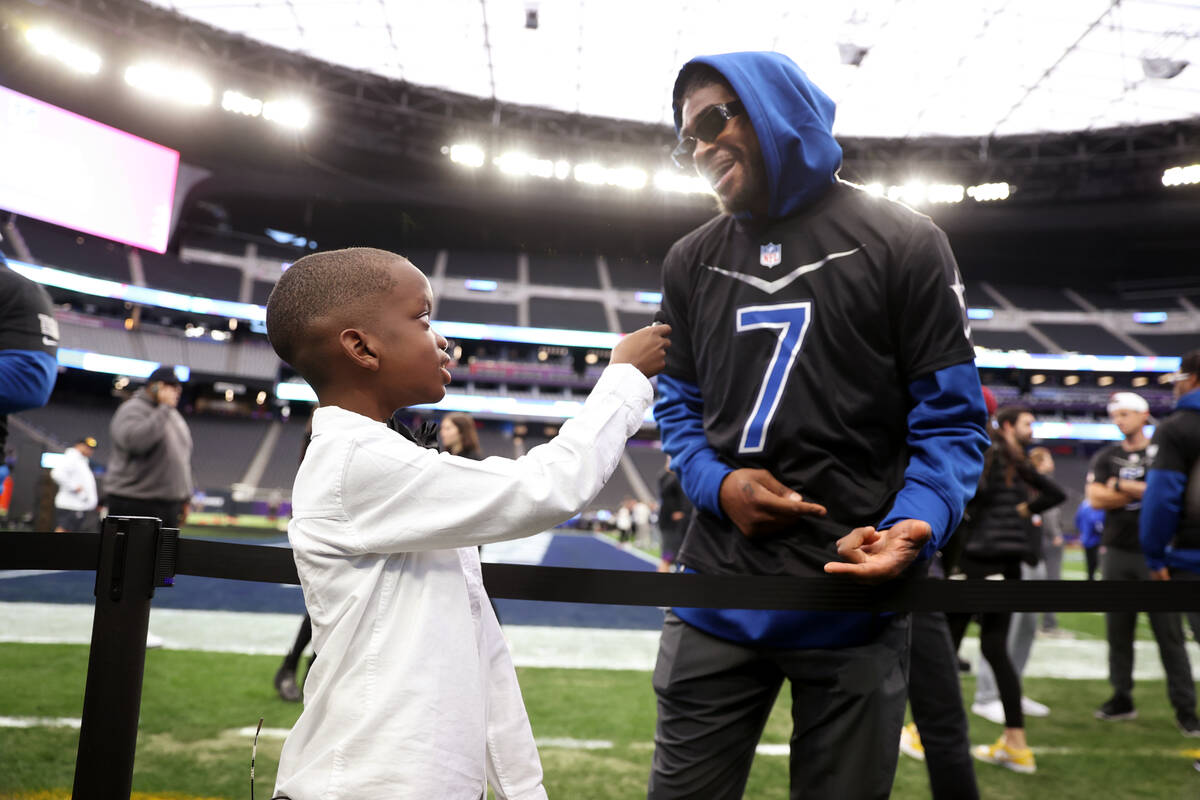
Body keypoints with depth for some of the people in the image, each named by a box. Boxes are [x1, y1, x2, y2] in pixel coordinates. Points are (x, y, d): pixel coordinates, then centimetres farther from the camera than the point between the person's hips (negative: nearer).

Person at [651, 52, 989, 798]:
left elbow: (951, 416, -2)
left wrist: (916, 521, -21)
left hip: (854, 603, -3)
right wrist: (718, 484, -7)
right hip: (719, 597, 3)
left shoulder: (903, 242, -3)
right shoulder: (692, 261, 9)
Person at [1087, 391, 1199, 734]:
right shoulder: (1106, 458, 9)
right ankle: (1122, 698, 18)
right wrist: (1146, 492, -9)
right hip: (1117, 554, 3)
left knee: (1170, 633, -1)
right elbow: (1095, 498, -5)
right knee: (1118, 631, 8)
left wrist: (1122, 486, -11)